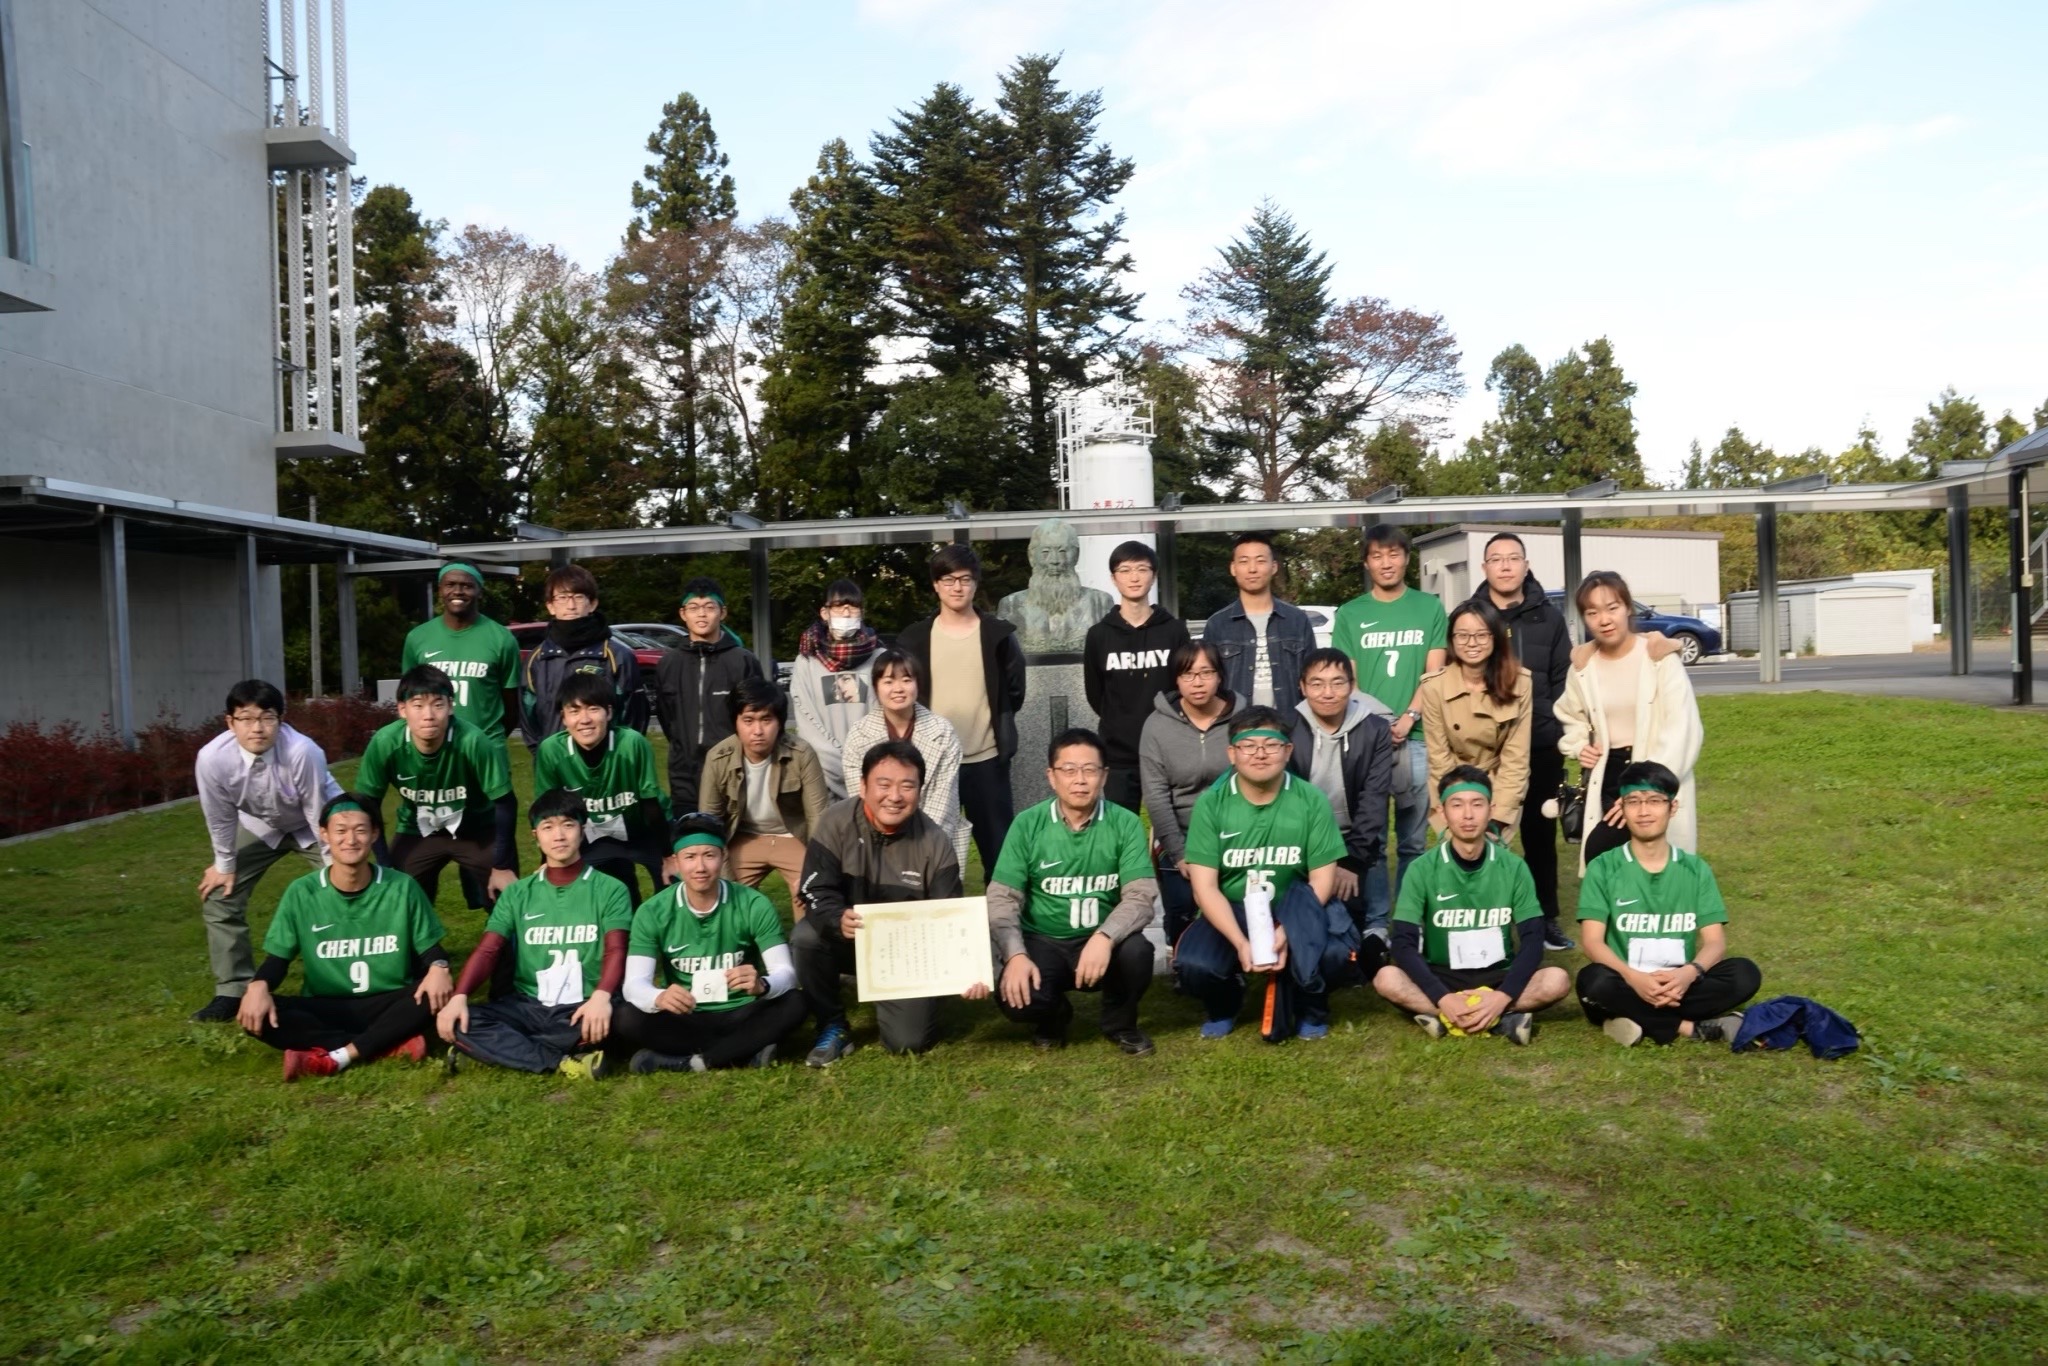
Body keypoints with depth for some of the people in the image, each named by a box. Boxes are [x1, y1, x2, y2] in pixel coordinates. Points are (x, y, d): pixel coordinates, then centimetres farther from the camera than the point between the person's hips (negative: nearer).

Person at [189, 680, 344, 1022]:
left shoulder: (303, 752, -41)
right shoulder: (212, 758, -32)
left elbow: (319, 814, -27)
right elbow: (220, 817, -14)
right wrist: (224, 865, -1)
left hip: (313, 825, -3)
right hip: (259, 826, 3)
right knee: (219, 898, -2)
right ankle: (233, 991, 12)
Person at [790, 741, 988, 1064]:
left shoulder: (934, 842, -14)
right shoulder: (836, 822, -17)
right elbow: (816, 892, -21)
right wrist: (839, 920, -45)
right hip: (849, 940, 0)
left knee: (909, 1040, -12)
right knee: (805, 938, -32)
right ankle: (833, 1026, -6)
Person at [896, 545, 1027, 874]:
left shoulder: (999, 635, 1)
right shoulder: (914, 638, 2)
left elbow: (1014, 691, 8)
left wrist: (999, 729, 5)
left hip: (987, 760, -1)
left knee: (999, 847, 5)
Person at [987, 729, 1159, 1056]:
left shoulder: (1125, 824, -8)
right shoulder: (1027, 825, -6)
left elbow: (1140, 897, -16)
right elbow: (1002, 899, -7)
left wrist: (1104, 937, -34)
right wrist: (1015, 955, -24)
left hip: (1100, 941, 0)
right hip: (1043, 942, 0)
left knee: (1136, 951, -33)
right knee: (1017, 998, -30)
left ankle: (1120, 1022, 3)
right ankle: (1053, 1017, 11)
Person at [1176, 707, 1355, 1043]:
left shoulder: (1311, 801, -7)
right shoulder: (1211, 804, -8)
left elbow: (1323, 879, -8)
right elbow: (1204, 886, -12)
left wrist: (1288, 931, -23)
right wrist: (1240, 942, -26)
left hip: (1292, 914, 0)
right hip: (1230, 914, 0)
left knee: (1335, 954, -31)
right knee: (1193, 964, -28)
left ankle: (1309, 1009, 6)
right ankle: (1223, 1006, 11)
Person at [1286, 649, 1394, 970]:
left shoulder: (1375, 730, -5)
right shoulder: (1288, 730, -7)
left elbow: (1373, 801, -9)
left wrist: (1352, 861, -16)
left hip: (1355, 843, 0)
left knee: (1349, 911, -19)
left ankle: (1372, 933, 6)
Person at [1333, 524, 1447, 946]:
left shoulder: (1429, 607, 9)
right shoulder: (1350, 614, 9)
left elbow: (1433, 673, 4)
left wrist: (1407, 718, -9)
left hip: (1416, 737, 0)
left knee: (1412, 840, 4)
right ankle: (1375, 921, 8)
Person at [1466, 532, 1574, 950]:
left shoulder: (1549, 617, 8)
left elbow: (1563, 680, 8)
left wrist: (1558, 730, -2)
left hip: (1540, 747, 1)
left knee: (1540, 834, 9)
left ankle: (1546, 917, 18)